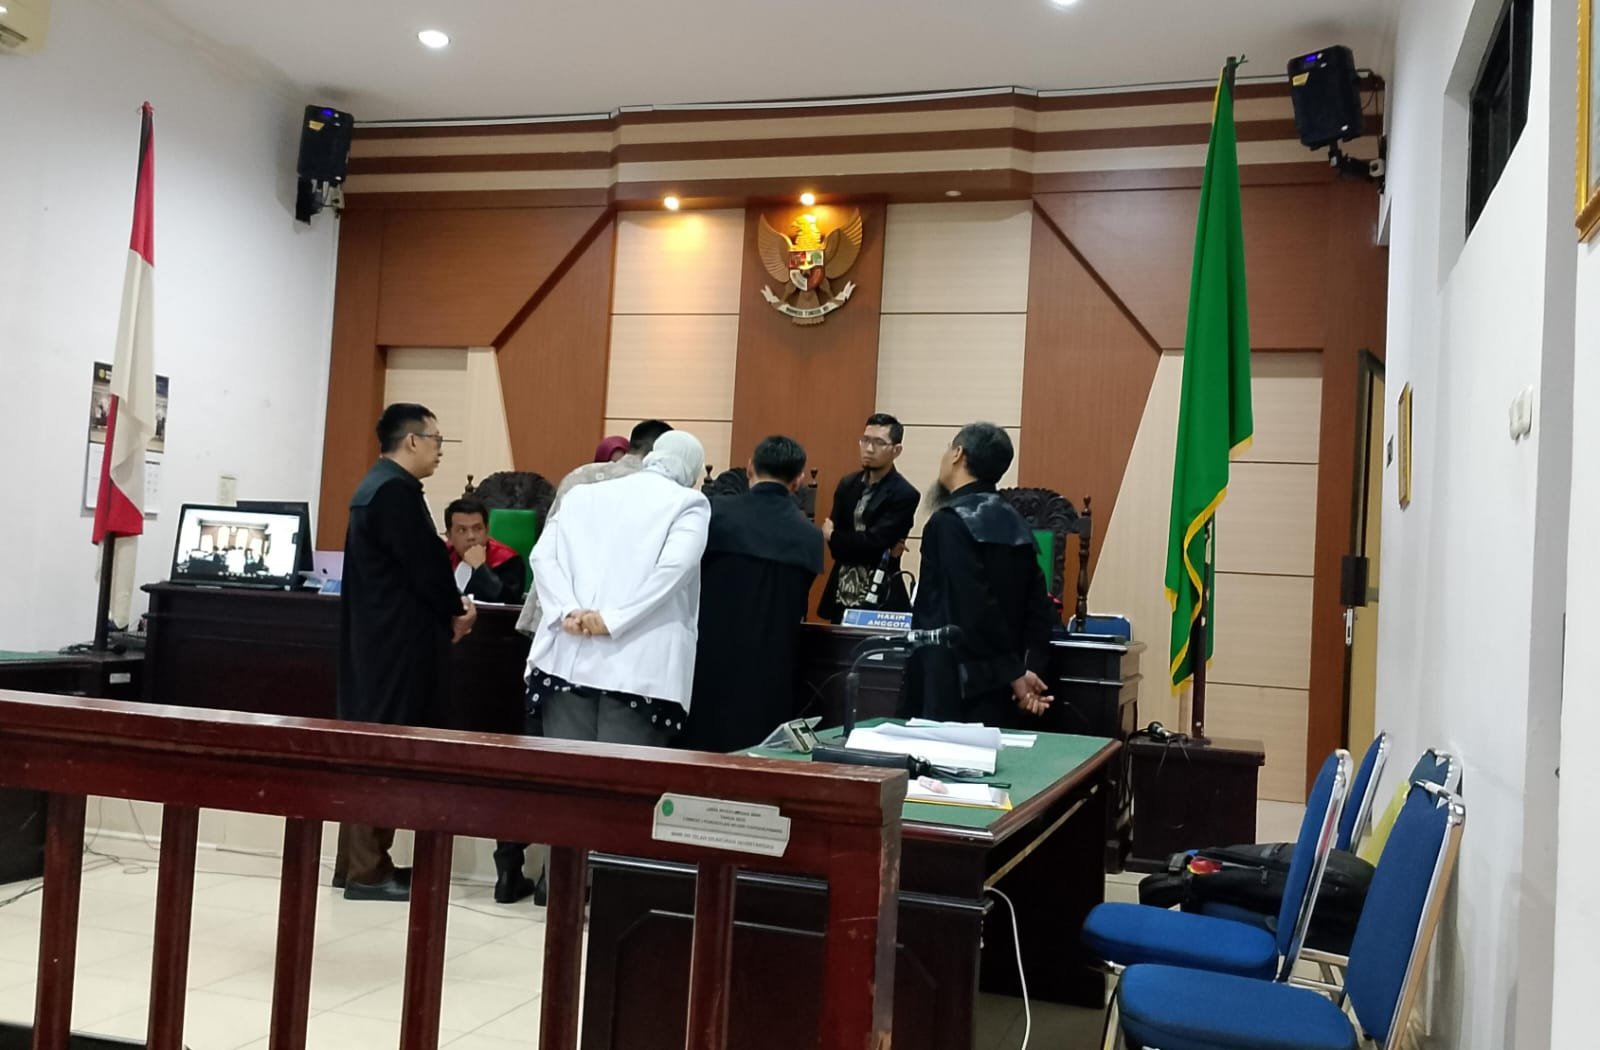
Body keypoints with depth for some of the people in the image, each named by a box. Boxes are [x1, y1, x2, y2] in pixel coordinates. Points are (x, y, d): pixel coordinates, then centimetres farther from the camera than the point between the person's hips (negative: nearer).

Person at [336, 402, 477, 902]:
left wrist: (449, 604, 5)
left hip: (379, 638, 11)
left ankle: (361, 859, 21)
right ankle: (367, 871, 1)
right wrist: (455, 612, -2)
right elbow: (424, 563, -18)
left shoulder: (378, 485, 16)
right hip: (394, 642, -11)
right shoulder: (395, 490, -17)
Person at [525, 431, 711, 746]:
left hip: (568, 658, 4)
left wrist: (568, 612, -7)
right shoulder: (689, 503, 6)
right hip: (639, 668, -3)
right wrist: (613, 619, -13)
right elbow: (676, 564, -12)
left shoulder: (584, 494, 18)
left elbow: (542, 555, 5)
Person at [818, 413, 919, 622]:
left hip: (879, 600, -5)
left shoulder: (904, 495, -9)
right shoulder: (848, 485, 9)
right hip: (841, 597, 5)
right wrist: (882, 550, -13)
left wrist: (832, 535, -2)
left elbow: (872, 543, -17)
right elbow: (835, 547, 1)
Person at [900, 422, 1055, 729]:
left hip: (959, 690, -8)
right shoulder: (1014, 523, 10)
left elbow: (974, 609, -20)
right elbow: (1037, 606, 5)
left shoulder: (949, 522, -14)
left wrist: (1014, 673, -13)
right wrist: (1029, 669, -2)